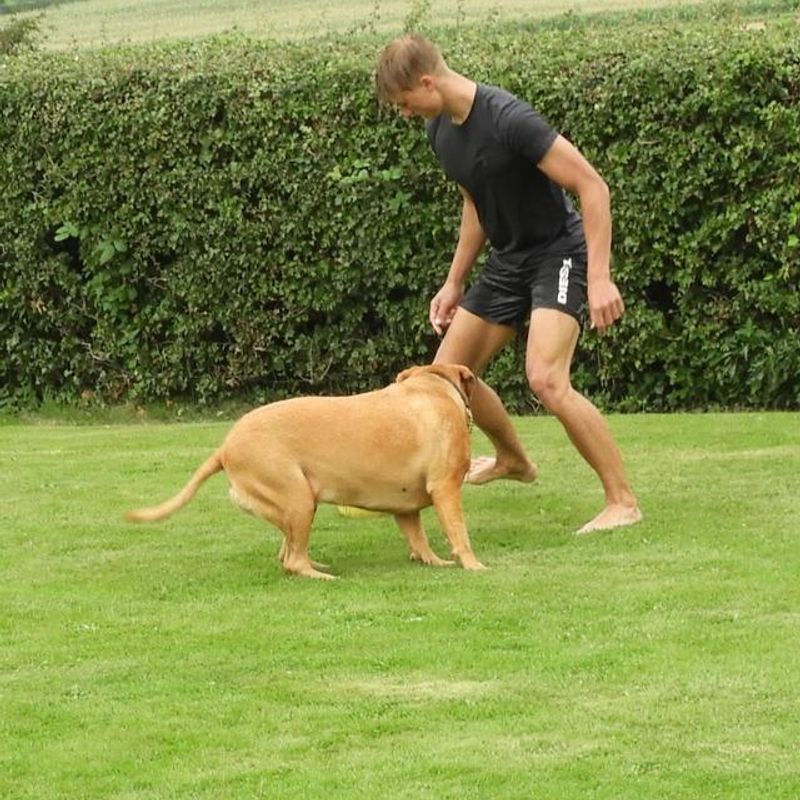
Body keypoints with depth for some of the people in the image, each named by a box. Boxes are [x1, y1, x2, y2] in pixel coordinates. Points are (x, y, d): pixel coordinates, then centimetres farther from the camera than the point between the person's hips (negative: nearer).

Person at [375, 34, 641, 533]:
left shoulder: (509, 120, -27)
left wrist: (600, 277, -30)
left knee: (546, 379, -26)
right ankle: (514, 460, 38)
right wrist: (454, 283, 20)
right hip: (506, 261, 9)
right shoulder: (441, 130, 1)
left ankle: (623, 502, -17)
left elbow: (591, 186, -26)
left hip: (558, 254, -9)